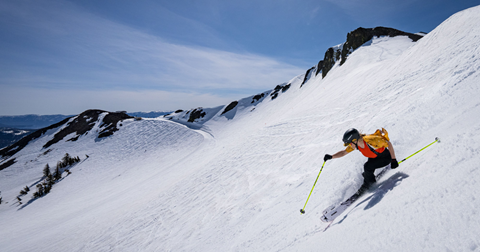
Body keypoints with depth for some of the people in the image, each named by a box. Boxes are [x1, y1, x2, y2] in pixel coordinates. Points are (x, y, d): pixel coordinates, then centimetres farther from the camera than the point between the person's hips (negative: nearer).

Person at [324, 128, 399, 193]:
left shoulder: (370, 140, -36)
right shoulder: (355, 143, -15)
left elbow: (388, 143, -24)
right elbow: (344, 152, -5)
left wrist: (393, 160, -22)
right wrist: (331, 156, -20)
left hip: (386, 157, -6)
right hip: (374, 158, 6)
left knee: (367, 167, -23)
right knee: (367, 172, -8)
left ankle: (367, 184, 2)